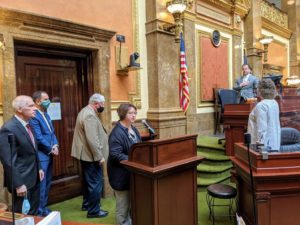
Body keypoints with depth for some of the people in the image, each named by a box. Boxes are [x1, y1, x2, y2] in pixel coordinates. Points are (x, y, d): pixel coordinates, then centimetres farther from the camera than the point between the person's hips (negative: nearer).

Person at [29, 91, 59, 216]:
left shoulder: (46, 114, 13)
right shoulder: (34, 116, -17)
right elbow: (39, 138, -21)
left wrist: (55, 146, 0)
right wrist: (51, 149, -10)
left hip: (49, 154, 9)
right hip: (41, 155, -9)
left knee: (47, 184, 17)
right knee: (41, 185, 1)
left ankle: (43, 208, 31)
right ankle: (39, 212, 15)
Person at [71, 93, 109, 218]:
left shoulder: (86, 111, 12)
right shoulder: (90, 115, -22)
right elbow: (92, 139, -28)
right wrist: (99, 156, -22)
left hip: (86, 154, 11)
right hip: (91, 156, -11)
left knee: (89, 181, 22)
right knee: (95, 183, 1)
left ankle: (87, 204, 37)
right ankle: (93, 211, 13)